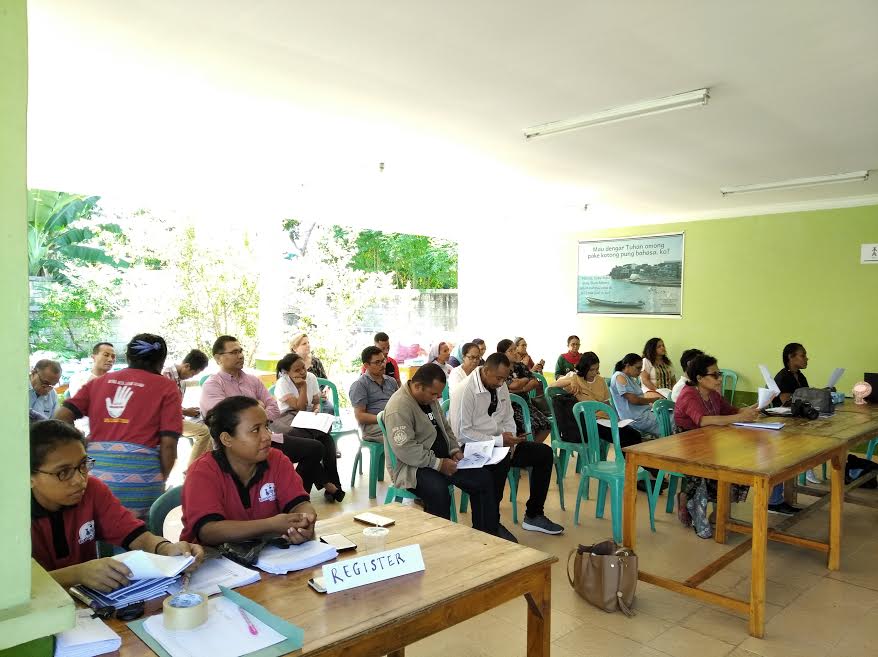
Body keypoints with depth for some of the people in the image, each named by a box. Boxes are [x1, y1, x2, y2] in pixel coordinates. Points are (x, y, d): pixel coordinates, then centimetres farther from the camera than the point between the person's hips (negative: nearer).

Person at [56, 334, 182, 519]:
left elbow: (61, 417, 7)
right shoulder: (166, 388, 5)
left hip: (94, 469, 4)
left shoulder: (99, 381, 16)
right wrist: (162, 480, 11)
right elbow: (168, 443, -2)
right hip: (139, 472, -4)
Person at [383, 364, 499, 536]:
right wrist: (438, 464, -23)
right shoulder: (399, 407, -18)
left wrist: (454, 450, 5)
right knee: (438, 491, -38)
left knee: (484, 478, -5)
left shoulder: (430, 398, 11)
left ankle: (486, 534, 6)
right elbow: (405, 449, -24)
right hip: (413, 466, -9)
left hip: (444, 460, 9)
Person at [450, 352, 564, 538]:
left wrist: (510, 440, -7)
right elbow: (462, 433, -22)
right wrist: (499, 440, -22)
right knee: (501, 461, -37)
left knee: (544, 453, -1)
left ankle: (533, 516, 8)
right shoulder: (464, 391, -19)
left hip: (499, 444, 8)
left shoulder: (501, 386, 6)